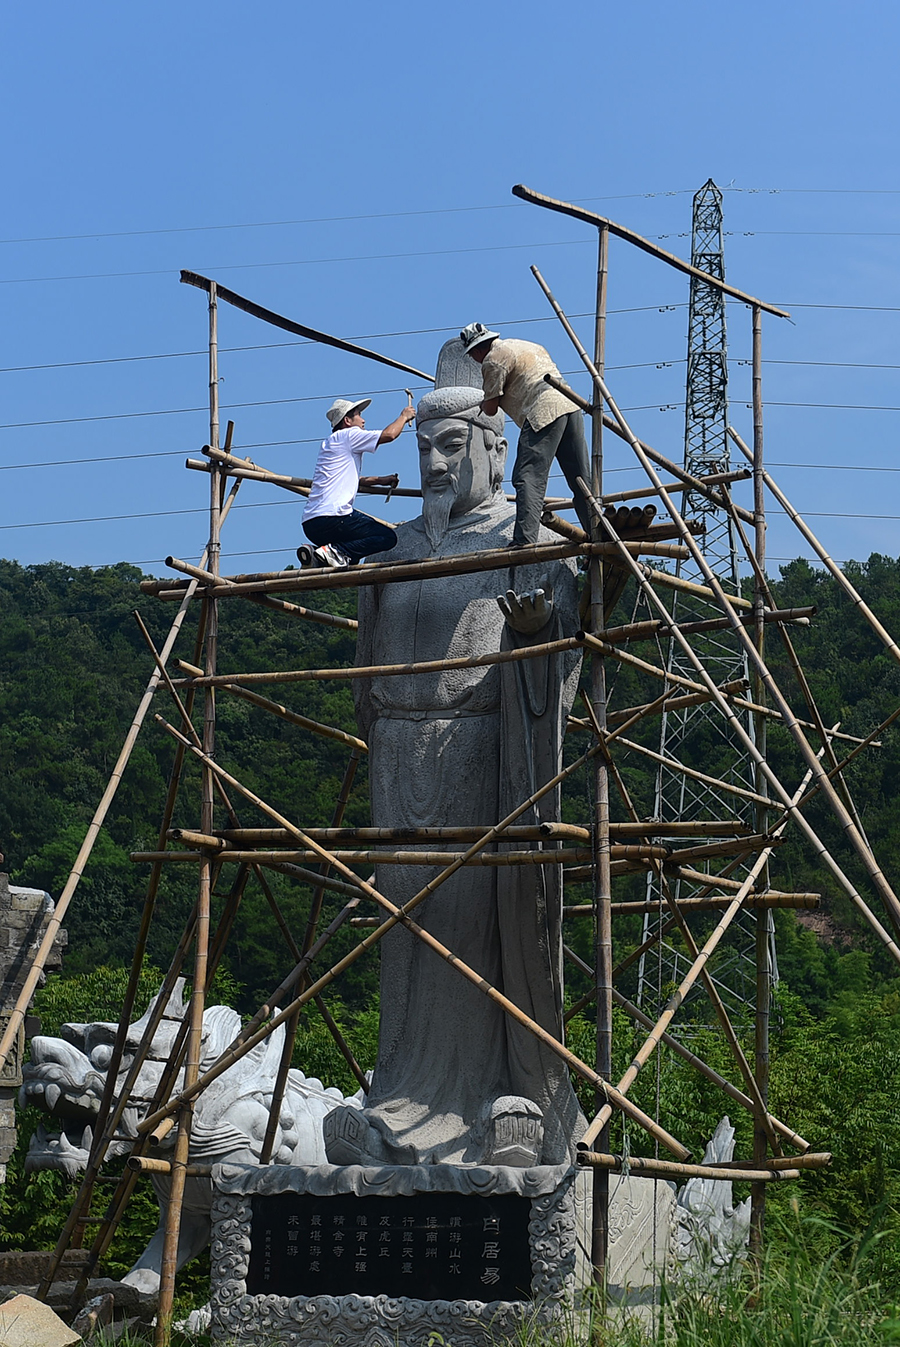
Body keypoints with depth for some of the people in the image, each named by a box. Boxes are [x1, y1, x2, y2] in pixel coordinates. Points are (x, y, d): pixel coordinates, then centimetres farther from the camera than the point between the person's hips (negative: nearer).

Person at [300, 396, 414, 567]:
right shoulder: (347, 435, 0)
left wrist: (381, 480, 31)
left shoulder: (330, 443, 28)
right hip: (332, 517, -9)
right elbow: (389, 434, -5)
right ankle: (334, 551, -17)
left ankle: (317, 555, 1)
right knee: (387, 537, -5)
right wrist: (404, 417, 13)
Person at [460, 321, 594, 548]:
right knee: (581, 479, 9)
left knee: (529, 478, -11)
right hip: (571, 406, 8)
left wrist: (484, 402, 25)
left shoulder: (494, 359, 2)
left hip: (543, 412, -8)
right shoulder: (530, 346, 28)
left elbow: (490, 409, 2)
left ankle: (524, 539, -22)